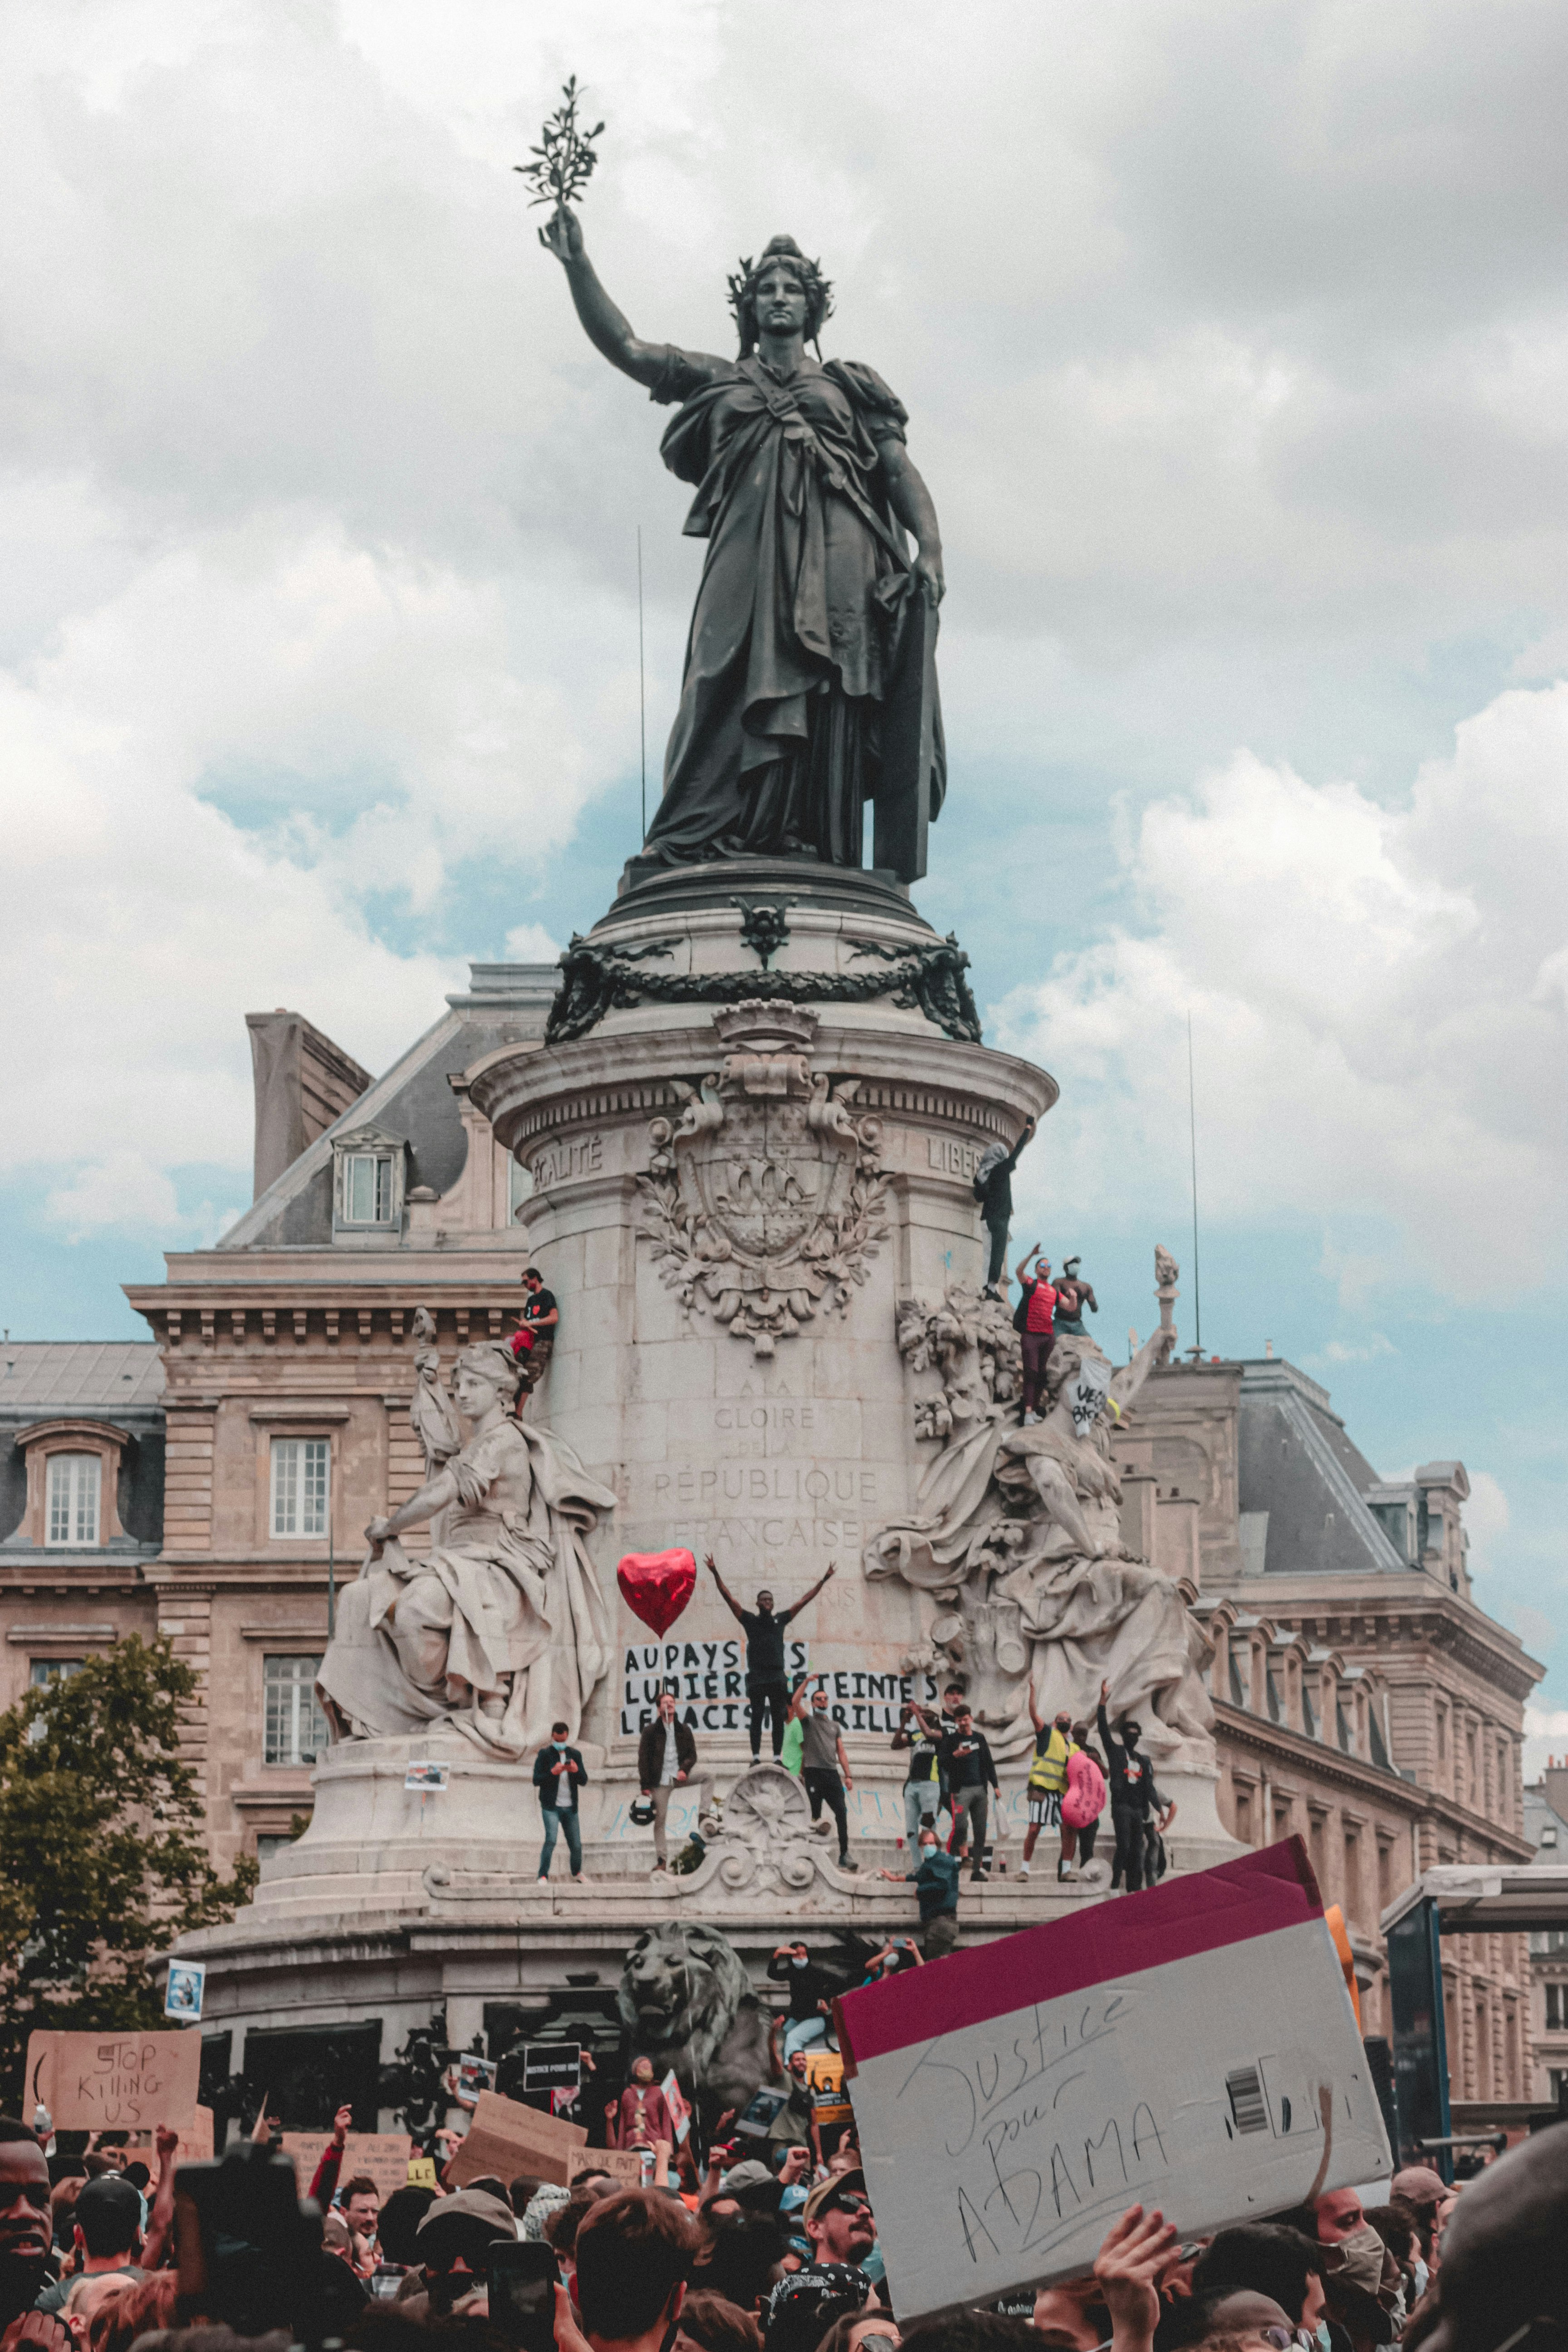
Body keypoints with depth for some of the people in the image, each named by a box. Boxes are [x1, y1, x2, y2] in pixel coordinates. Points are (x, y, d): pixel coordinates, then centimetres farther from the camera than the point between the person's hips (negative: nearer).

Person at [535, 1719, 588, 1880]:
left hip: (570, 1807, 4)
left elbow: (584, 1781, 5)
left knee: (576, 1845, 9)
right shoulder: (545, 1755, 0)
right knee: (551, 1840, -21)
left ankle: (577, 1872, 34)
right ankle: (543, 1876, -16)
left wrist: (576, 1771, -16)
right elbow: (536, 1780, -7)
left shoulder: (574, 1755, 11)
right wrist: (553, 1772, -23)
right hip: (551, 1806, -4)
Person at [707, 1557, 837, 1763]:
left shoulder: (780, 1619, 15)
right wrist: (715, 1574, -5)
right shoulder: (750, 1620, 8)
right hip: (757, 1676, -2)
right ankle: (756, 1757, -3)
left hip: (777, 1676, 3)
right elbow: (729, 1598, 3)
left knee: (778, 1718, 2)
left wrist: (823, 1580, 15)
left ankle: (777, 1757, 6)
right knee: (756, 1717, -3)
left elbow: (804, 1601, 16)